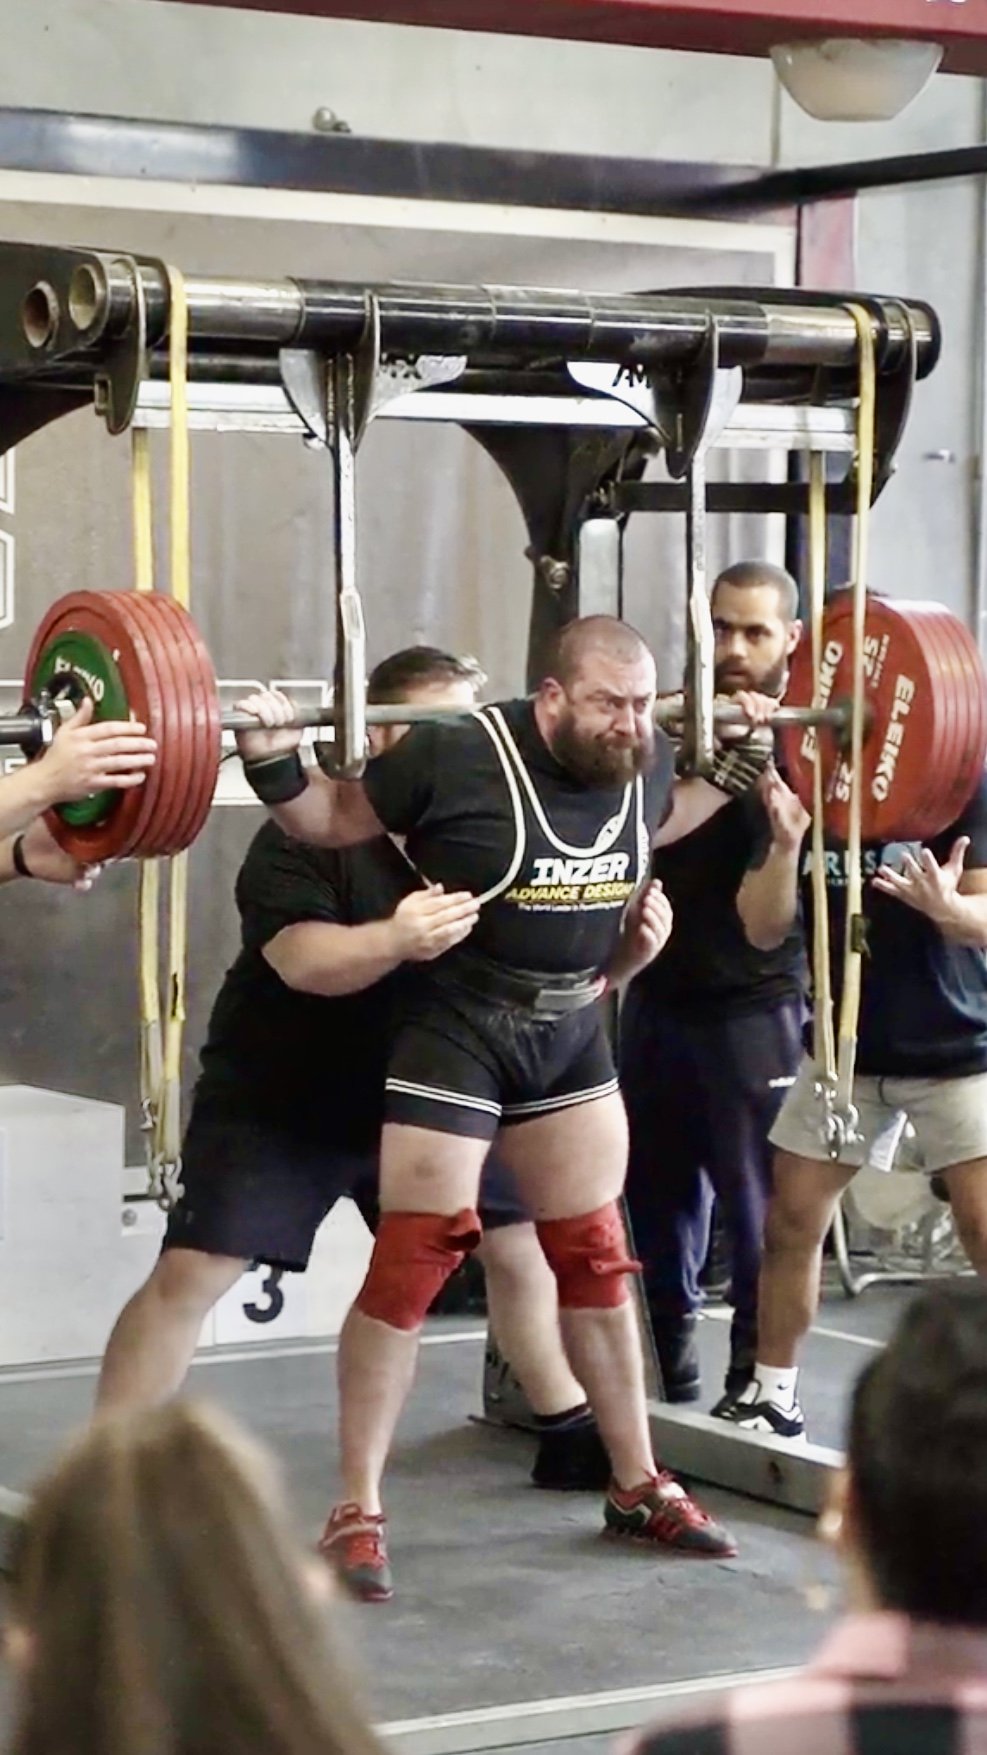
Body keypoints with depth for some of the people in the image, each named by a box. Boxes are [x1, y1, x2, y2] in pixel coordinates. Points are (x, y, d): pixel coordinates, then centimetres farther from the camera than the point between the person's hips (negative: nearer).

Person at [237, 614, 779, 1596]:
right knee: (411, 1266, -7)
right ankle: (356, 1513, -1)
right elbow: (338, 821, -8)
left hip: (572, 1034, 6)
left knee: (596, 1261, 12)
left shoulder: (644, 761, -5)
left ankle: (638, 1487, 24)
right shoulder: (459, 757, -22)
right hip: (457, 1031, -6)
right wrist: (273, 766, -24)